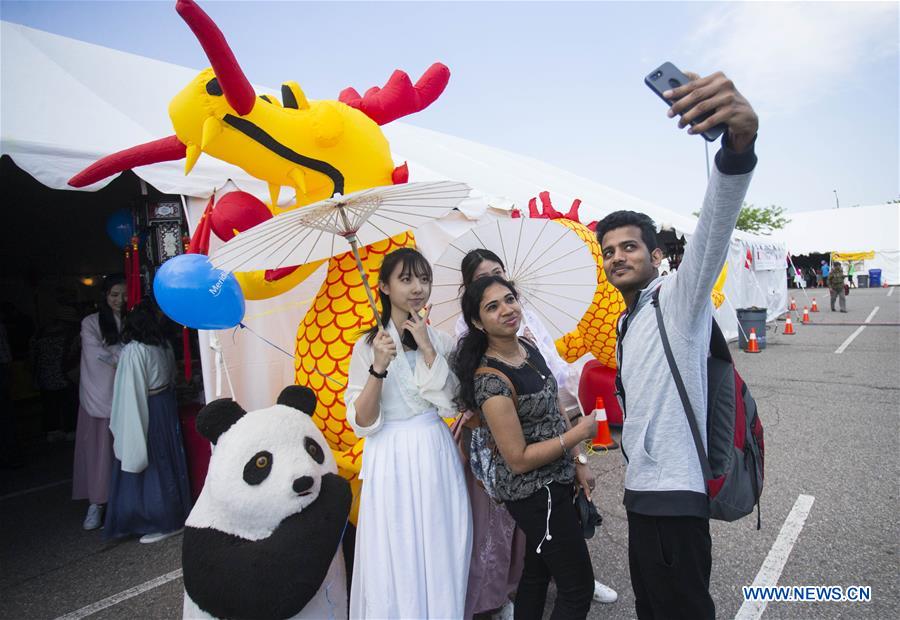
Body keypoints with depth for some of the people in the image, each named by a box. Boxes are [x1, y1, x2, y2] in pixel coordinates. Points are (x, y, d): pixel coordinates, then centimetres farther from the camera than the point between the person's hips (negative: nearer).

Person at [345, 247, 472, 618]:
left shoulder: (441, 341, 3)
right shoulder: (368, 345, -7)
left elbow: (450, 404, -7)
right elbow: (362, 423, -10)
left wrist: (427, 348, -14)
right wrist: (379, 366, -23)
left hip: (437, 456, 3)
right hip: (393, 461, -3)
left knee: (441, 556, 14)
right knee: (396, 559, 8)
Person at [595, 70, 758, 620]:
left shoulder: (679, 296, -8)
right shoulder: (629, 322, 17)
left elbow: (714, 230, -30)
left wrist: (739, 140, -46)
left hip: (674, 494, -8)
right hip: (643, 490, 9)